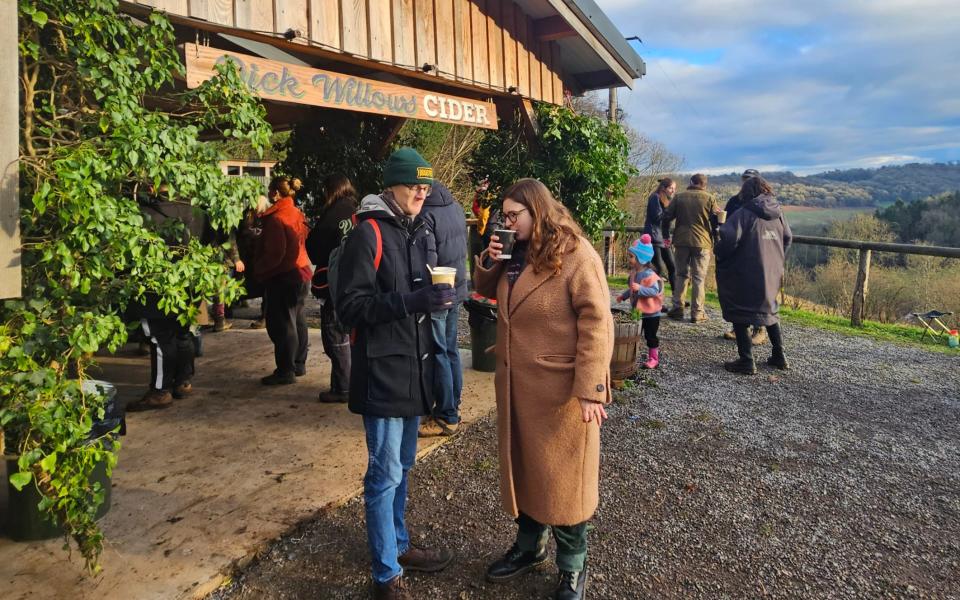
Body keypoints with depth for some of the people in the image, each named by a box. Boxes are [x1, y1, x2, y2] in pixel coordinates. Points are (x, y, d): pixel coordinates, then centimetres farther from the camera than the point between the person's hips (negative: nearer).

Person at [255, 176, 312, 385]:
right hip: (300, 272, 9)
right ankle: (299, 364, 27)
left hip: (283, 277, -9)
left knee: (281, 324, -3)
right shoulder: (297, 215, 10)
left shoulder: (276, 219, -18)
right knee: (297, 320, 16)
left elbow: (274, 253, -22)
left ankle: (286, 371, 2)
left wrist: (258, 269, -7)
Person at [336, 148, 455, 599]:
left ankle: (398, 545, 36)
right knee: (385, 472, 0)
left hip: (414, 365, 8)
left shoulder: (418, 231, 12)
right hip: (382, 370, -8)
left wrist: (435, 297, 4)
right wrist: (410, 302, -27)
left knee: (402, 465, 19)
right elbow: (350, 304, -18)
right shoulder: (368, 234, -12)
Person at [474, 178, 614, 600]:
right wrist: (489, 262, 0)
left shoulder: (576, 256, -15)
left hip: (561, 390, -7)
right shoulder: (518, 253, 8)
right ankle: (529, 546, 38)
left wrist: (590, 390, -24)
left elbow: (596, 324, -19)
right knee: (523, 467, 18)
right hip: (517, 386, 7)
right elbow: (488, 292, 21)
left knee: (563, 477, 6)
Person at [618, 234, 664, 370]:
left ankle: (653, 358, 15)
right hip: (637, 312, 8)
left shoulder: (649, 274, -23)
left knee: (650, 335, 2)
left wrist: (640, 288, -38)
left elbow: (655, 290, -30)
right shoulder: (634, 272, 4)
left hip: (650, 313, -8)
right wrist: (624, 296, 16)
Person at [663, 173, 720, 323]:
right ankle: (697, 313, 3)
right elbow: (717, 219, -1)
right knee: (699, 278, 4)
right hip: (702, 242, -2)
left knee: (682, 274, 13)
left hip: (681, 240, 2)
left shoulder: (679, 197, 1)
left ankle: (678, 308, 9)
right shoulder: (709, 198, -4)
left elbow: (667, 216, 3)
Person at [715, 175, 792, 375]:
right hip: (773, 274, 7)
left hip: (747, 274, -7)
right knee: (770, 311, 22)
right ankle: (779, 356, 27)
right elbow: (787, 238, 17)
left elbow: (729, 238, -24)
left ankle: (747, 361, 2)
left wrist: (720, 256, -6)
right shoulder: (778, 213, 7)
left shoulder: (744, 214, -14)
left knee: (740, 314, 3)